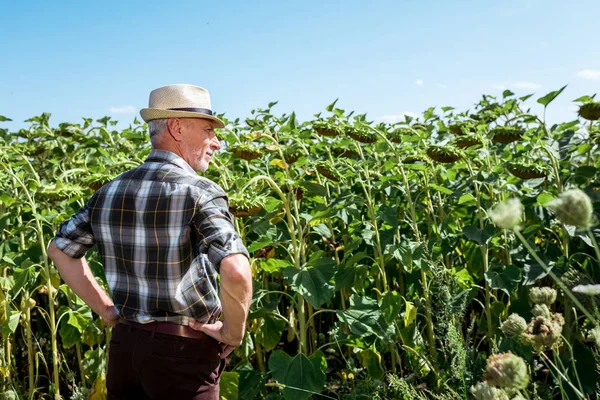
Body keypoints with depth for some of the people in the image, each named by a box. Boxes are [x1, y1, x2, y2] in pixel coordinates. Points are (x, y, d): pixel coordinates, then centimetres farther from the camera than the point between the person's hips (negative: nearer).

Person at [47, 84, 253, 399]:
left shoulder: (108, 192, 2)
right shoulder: (200, 193, -18)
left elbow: (60, 249, 14)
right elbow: (236, 272, -31)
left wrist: (106, 309, 13)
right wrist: (233, 333, -14)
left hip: (124, 344, 6)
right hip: (183, 350, -5)